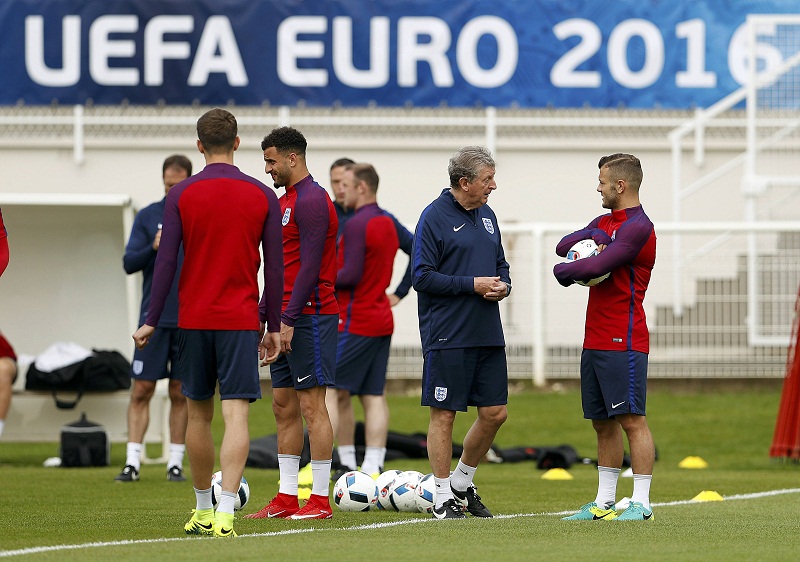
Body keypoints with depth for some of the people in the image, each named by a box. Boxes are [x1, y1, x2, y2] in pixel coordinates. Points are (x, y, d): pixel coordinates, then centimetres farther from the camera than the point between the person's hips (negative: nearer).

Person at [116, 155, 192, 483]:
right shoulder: (148, 216, 5)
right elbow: (128, 263, 0)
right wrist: (153, 249, -17)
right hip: (154, 318, 0)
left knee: (180, 393, 5)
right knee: (142, 389, -3)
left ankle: (176, 463, 10)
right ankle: (133, 462, -2)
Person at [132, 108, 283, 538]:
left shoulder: (181, 195, -1)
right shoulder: (263, 197, 1)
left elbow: (166, 262, -4)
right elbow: (275, 268, 2)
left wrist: (151, 321, 2)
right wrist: (273, 326, 10)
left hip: (193, 320, 1)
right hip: (242, 321, -1)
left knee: (198, 414, 13)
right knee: (236, 414, -7)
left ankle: (202, 511, 22)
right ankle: (224, 513, -19)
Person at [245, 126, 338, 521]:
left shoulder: (312, 201, -13)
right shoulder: (283, 201, 18)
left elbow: (310, 267, -19)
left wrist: (289, 319, -21)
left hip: (310, 318, -10)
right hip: (286, 319, 10)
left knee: (311, 405, -8)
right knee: (283, 405, 9)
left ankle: (320, 500, -6)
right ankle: (287, 497, 12)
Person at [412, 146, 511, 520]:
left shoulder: (487, 216, 14)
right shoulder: (434, 217, -9)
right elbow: (423, 276, -13)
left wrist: (503, 286, 1)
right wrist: (473, 284, -16)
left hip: (488, 334, 7)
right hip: (448, 337, -7)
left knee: (495, 412, 6)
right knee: (444, 414, -1)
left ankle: (462, 481, 25)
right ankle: (443, 498, 7)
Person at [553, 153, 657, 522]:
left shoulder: (638, 227, -11)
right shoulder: (605, 222, 19)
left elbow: (596, 266, -19)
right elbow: (564, 246, 10)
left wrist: (562, 271, -1)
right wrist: (592, 237, -9)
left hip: (623, 342, -9)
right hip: (595, 340, 9)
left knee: (631, 420, -9)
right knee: (603, 423, 11)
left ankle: (641, 504, -10)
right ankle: (604, 502, 15)